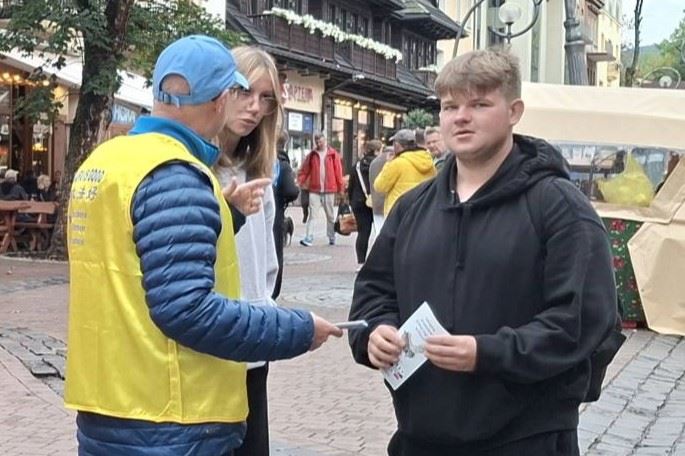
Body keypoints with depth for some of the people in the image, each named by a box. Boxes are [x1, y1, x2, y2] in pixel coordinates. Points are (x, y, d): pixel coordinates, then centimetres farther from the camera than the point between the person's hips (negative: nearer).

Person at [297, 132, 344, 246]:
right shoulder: (311, 155, 6)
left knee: (330, 215, 11)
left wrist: (340, 187, 0)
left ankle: (331, 237, 22)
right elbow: (304, 170, 8)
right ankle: (308, 238, -11)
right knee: (312, 214, -7)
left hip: (329, 190, 0)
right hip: (314, 190, 1)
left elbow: (338, 172, 1)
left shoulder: (333, 154, 1)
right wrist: (301, 182, -5)